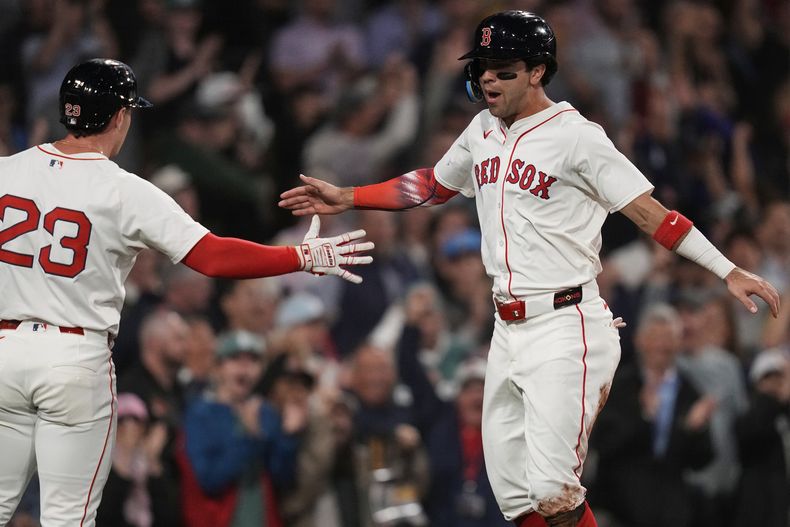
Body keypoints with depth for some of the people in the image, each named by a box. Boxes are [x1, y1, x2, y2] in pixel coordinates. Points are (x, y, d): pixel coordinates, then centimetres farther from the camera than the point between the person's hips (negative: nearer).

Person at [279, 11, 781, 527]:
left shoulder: (576, 136, -11)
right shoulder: (483, 131, 11)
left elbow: (650, 212, -15)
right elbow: (431, 186, 28)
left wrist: (729, 270, -24)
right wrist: (345, 198, 24)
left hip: (566, 328, -8)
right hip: (509, 330, 8)